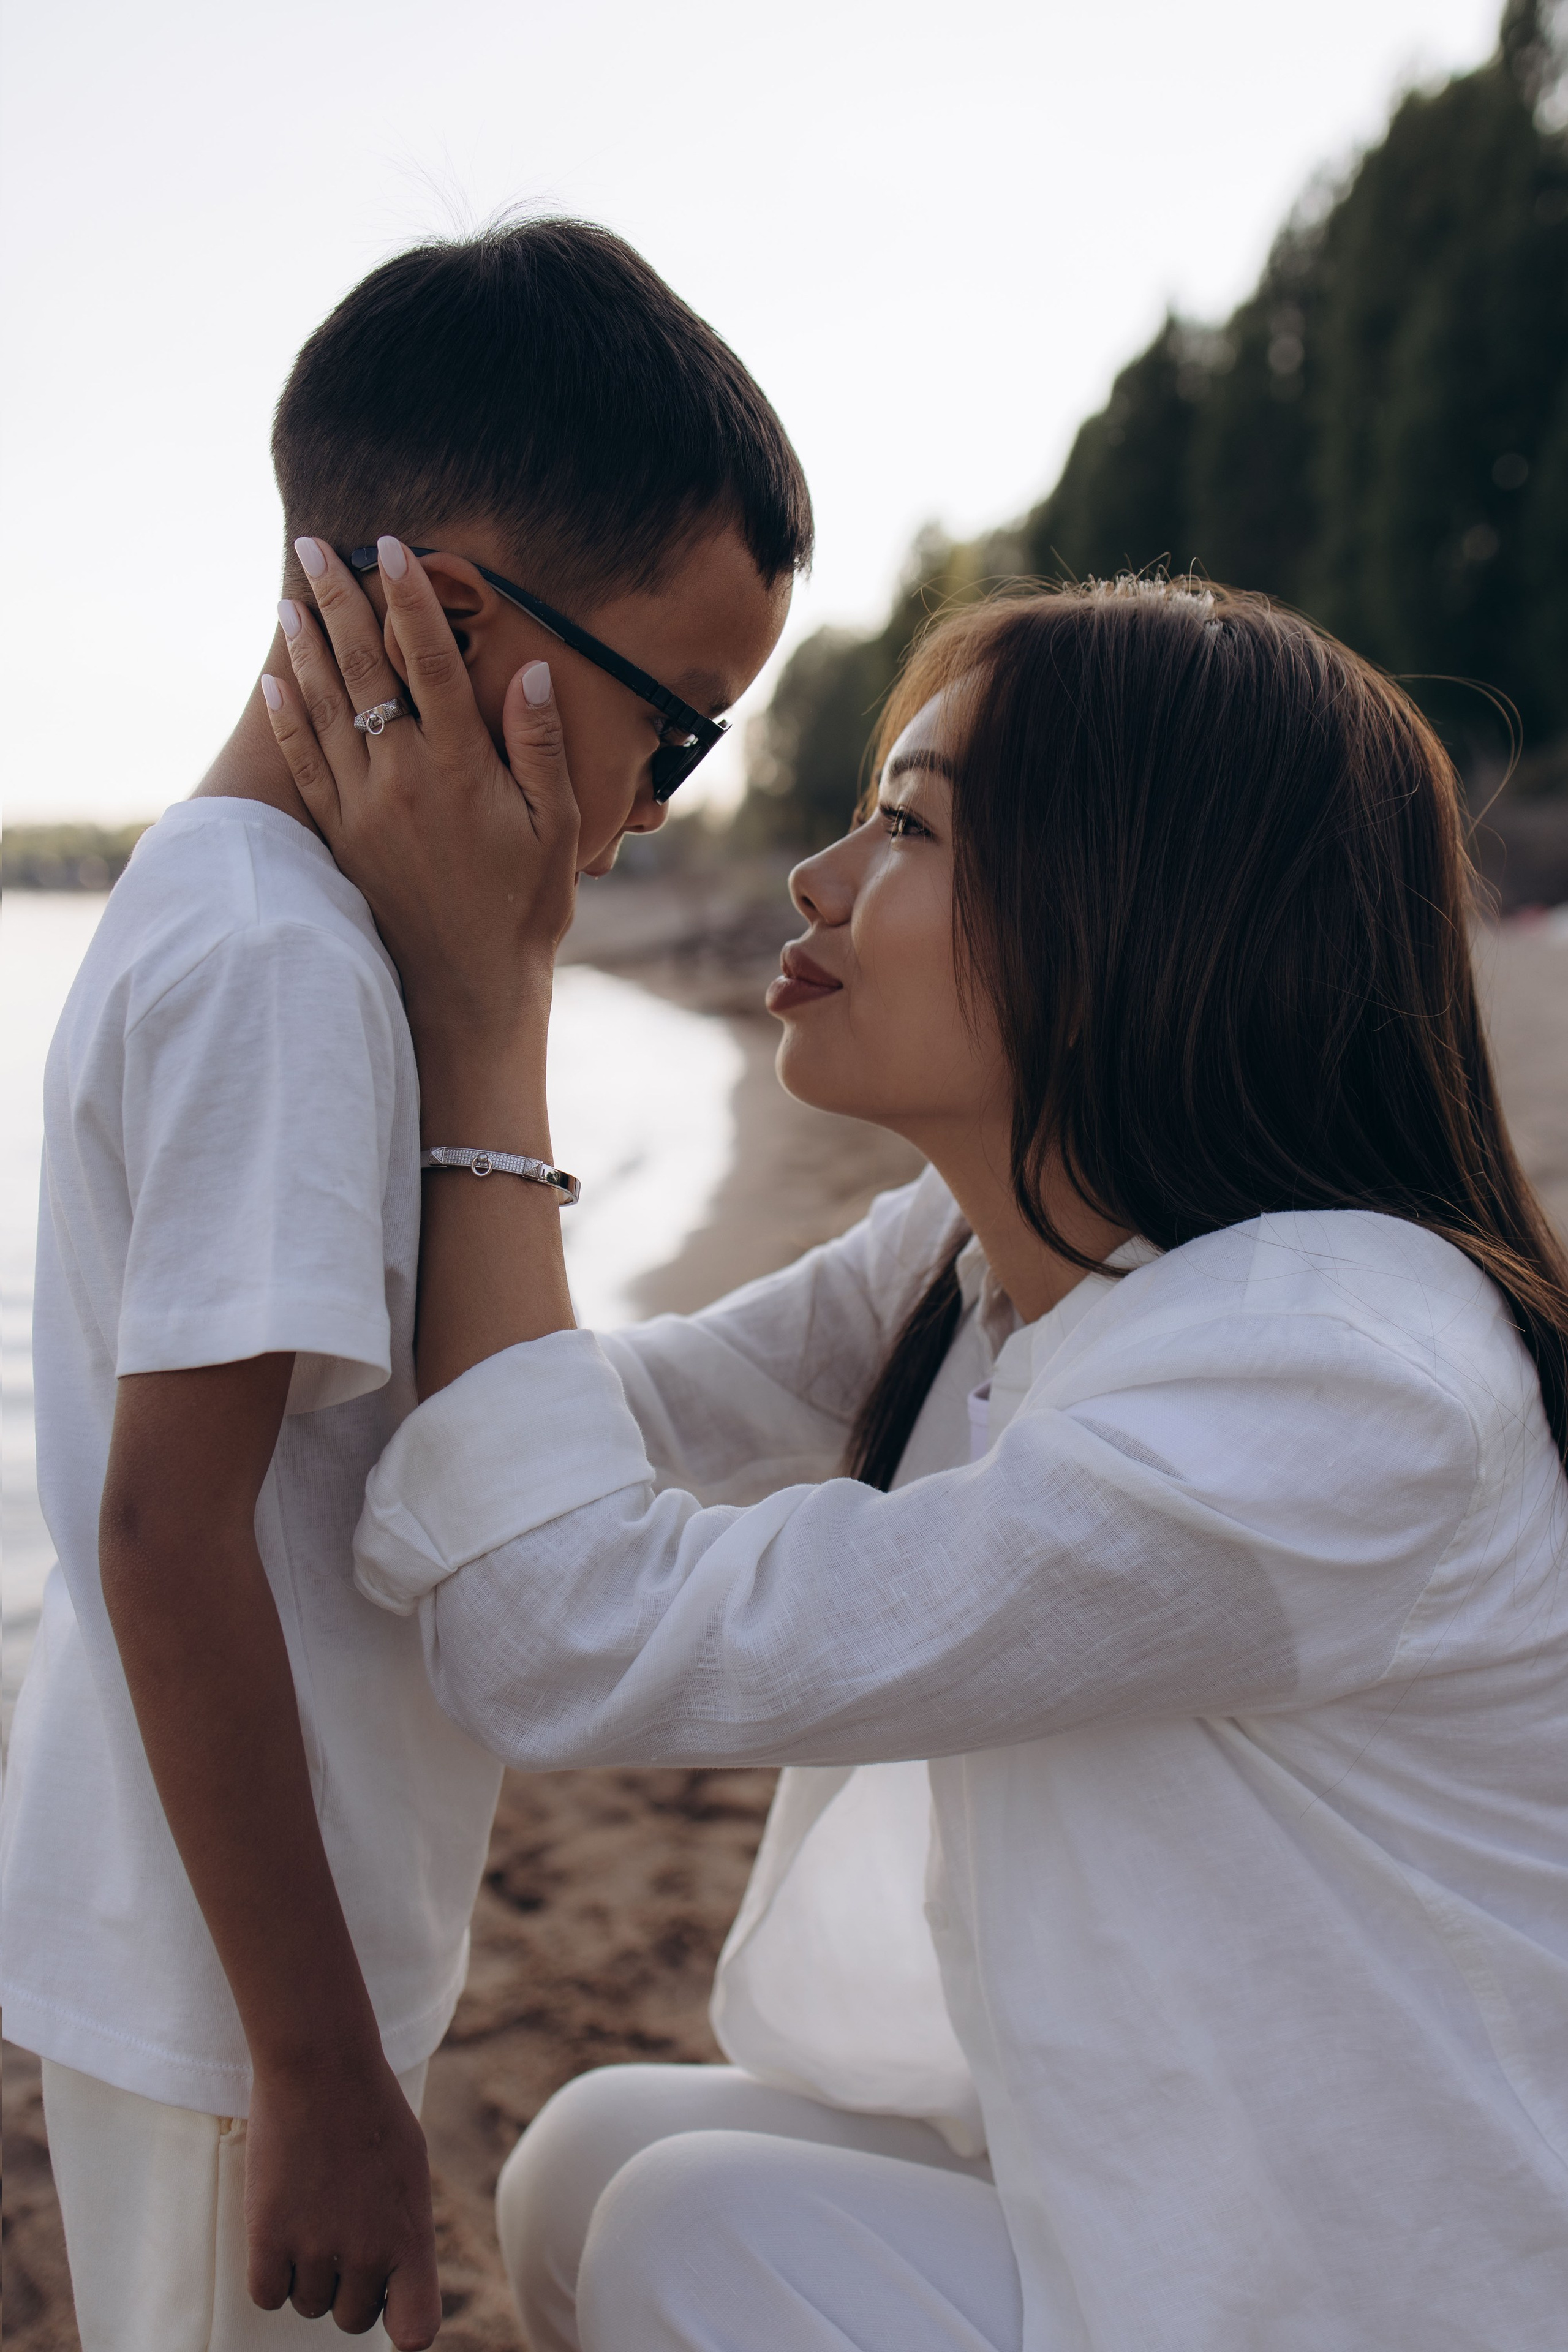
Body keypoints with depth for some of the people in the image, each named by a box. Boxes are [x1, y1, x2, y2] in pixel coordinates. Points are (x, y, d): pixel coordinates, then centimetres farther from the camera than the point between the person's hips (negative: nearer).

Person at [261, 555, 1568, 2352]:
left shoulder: (1334, 1397, -32)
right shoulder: (977, 1256, -3)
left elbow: (568, 1647, -30)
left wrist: (483, 998, -26)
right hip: (1148, 2164, 7)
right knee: (589, 2173, 0)